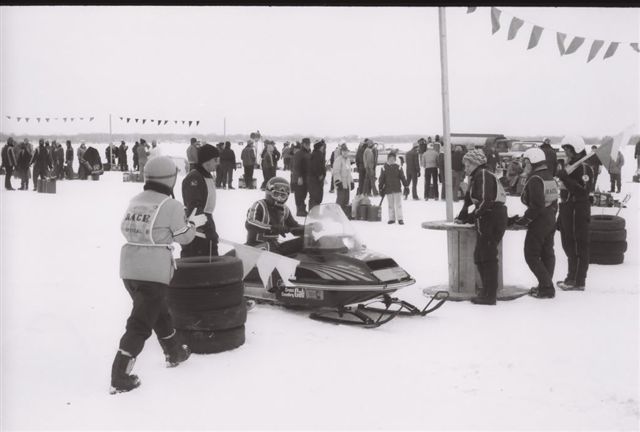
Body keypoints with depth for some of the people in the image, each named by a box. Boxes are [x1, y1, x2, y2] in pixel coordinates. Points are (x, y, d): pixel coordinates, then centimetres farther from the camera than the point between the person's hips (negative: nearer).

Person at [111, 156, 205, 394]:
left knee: (159, 312, 24)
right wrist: (193, 222, 19)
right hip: (154, 273, -7)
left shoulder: (135, 201, 7)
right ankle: (120, 378, -1)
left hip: (128, 268, 7)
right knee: (140, 324, -2)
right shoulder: (171, 205, -11)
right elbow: (184, 237, -3)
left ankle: (175, 353, 42)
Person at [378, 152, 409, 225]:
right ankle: (391, 219, 18)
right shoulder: (384, 168, 2)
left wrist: (406, 186, 2)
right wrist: (381, 189, 4)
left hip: (397, 189, -1)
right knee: (390, 205, 9)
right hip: (388, 189, 1)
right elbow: (381, 179, 5)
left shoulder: (398, 167, 2)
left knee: (398, 204, -3)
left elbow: (403, 178, 5)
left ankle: (400, 219, 0)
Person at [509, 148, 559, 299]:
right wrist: (551, 216, 22)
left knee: (532, 255, -2)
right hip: (550, 221, 10)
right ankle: (546, 286, 22)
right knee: (547, 254, 14)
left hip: (538, 223, -10)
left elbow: (536, 206, -24)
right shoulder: (550, 177, 11)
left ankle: (546, 287, -4)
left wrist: (523, 220, -18)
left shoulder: (535, 180, -18)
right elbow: (554, 202, 15)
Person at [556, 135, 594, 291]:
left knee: (579, 247, -3)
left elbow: (583, 190, -25)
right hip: (568, 210, 10)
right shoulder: (569, 166, 15)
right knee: (568, 245, 16)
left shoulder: (584, 168, -13)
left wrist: (565, 178, -27)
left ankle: (578, 281, 3)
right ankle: (572, 278, 26)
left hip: (578, 212, -10)